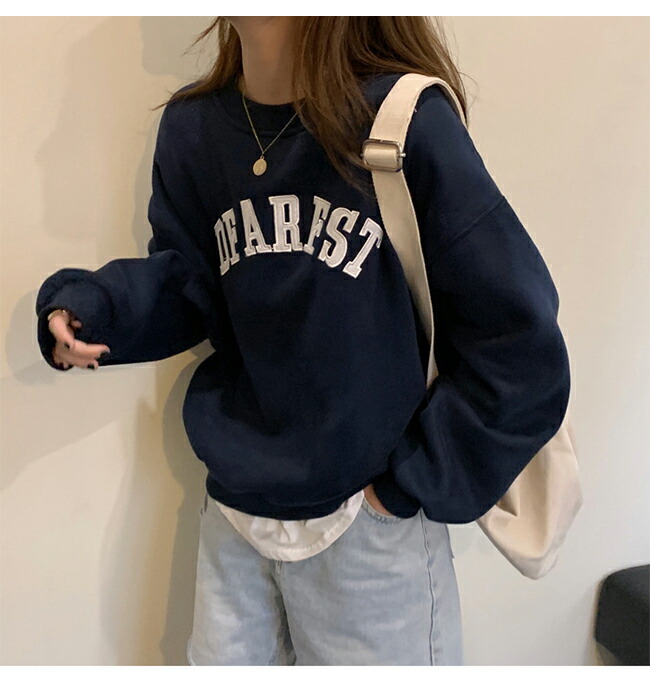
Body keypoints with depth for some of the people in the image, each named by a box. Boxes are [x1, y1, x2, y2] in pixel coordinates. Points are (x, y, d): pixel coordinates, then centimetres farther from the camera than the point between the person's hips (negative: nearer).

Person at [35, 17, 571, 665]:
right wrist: (88, 307, -14)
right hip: (232, 511, 5)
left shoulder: (406, 120, -18)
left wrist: (412, 483, -13)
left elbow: (519, 338, -16)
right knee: (223, 661, 23)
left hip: (371, 524, -4)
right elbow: (185, 282, 5)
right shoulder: (192, 126, 0)